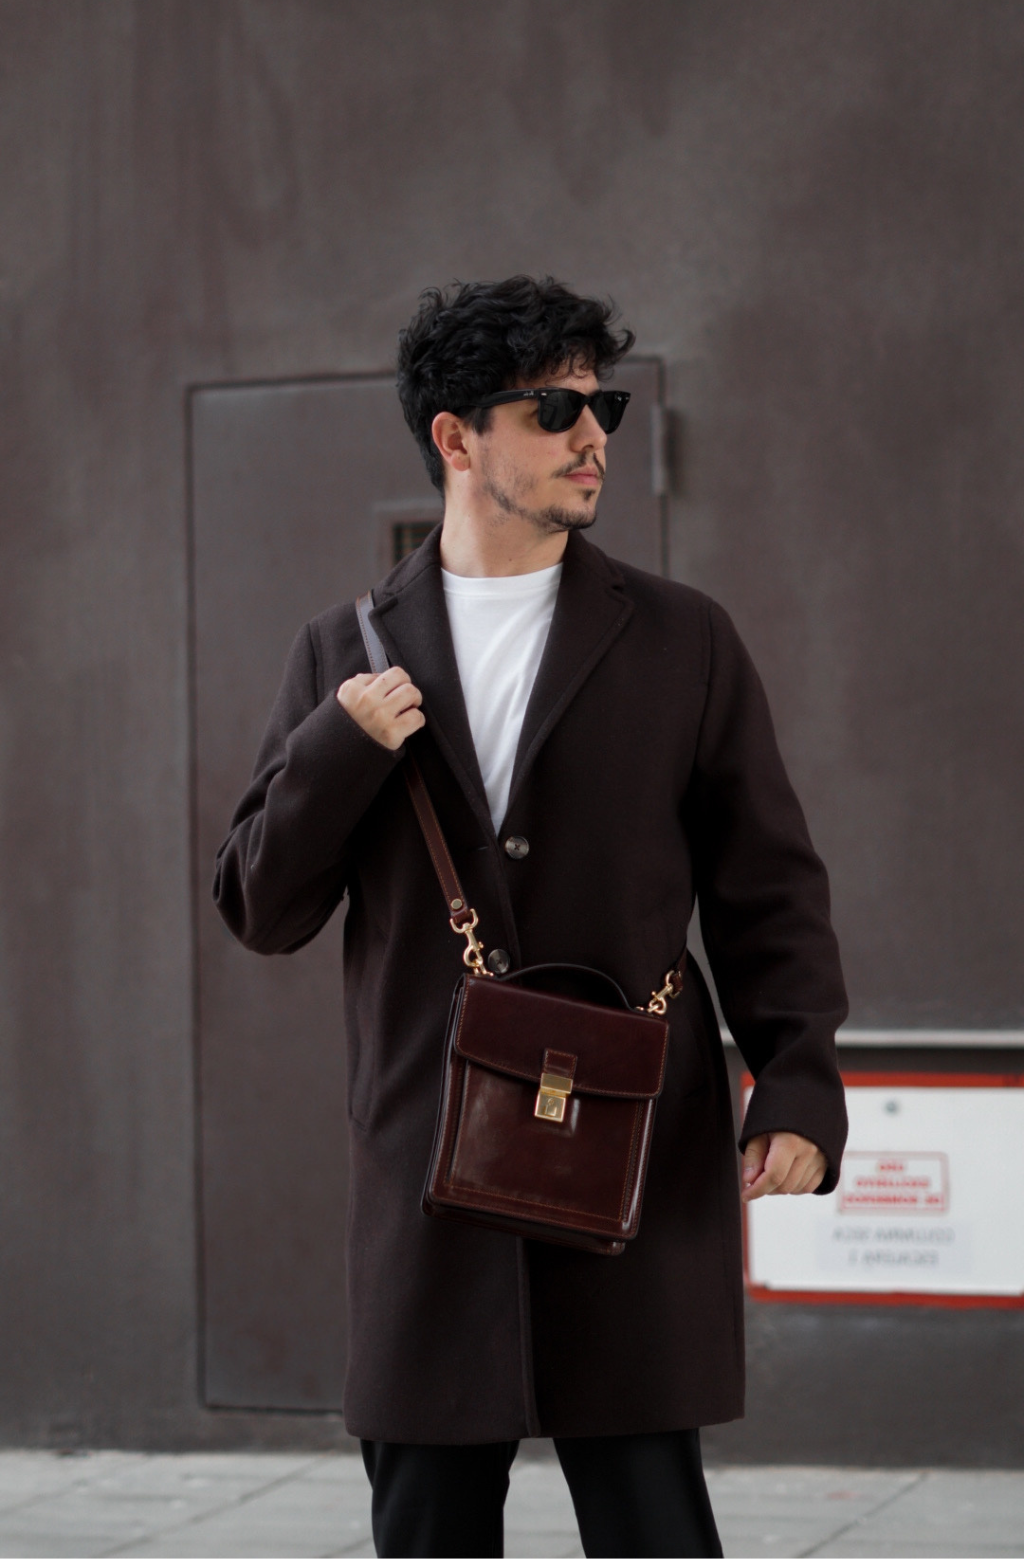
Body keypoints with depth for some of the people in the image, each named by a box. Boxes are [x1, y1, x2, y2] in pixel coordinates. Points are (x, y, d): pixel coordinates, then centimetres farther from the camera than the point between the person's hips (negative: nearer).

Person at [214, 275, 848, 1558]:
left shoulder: (681, 643, 7)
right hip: (428, 1177, 2)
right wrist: (339, 751, -8)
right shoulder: (346, 653, 9)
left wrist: (799, 1088, -6)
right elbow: (261, 909, 9)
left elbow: (766, 888, 7)